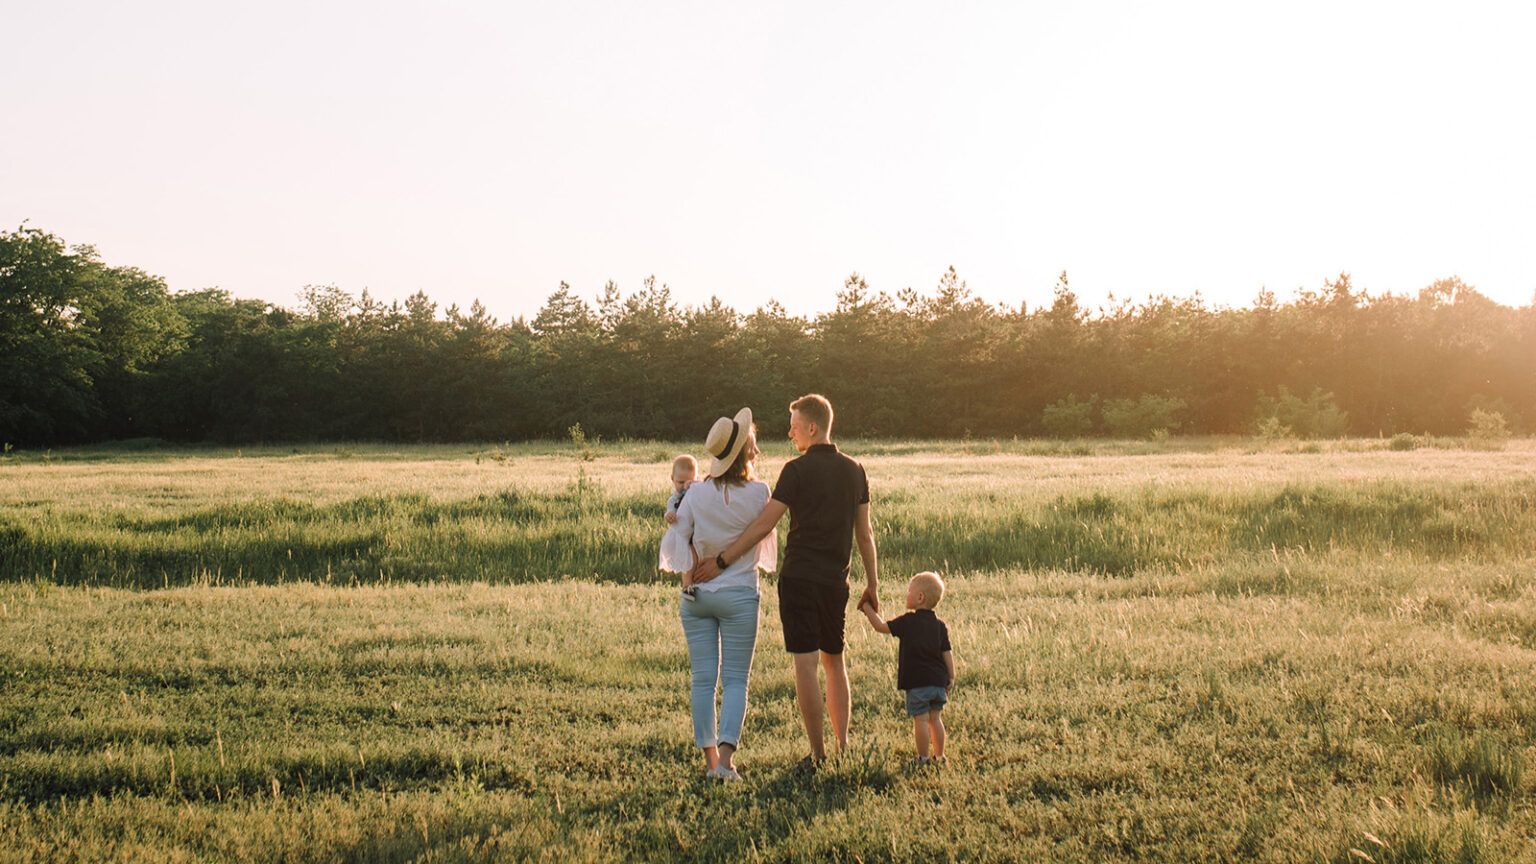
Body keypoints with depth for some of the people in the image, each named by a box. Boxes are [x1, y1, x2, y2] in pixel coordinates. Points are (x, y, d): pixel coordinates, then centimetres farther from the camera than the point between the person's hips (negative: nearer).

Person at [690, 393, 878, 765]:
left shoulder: (797, 470, -8)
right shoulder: (854, 471, 8)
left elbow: (764, 524, -14)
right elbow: (865, 534, 12)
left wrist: (722, 560, -12)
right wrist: (871, 585, 18)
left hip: (799, 578, -6)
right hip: (835, 581, 6)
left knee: (805, 666, -4)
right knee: (834, 663, 19)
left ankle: (819, 754, -4)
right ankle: (843, 746, 18)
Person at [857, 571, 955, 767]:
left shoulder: (908, 621, -9)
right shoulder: (940, 625, 7)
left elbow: (881, 627, -5)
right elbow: (947, 653, 7)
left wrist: (868, 610, 8)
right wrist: (951, 678, 13)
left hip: (917, 681, -6)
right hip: (938, 680, 6)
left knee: (921, 720, -1)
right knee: (935, 718, 13)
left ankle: (922, 758, 3)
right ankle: (939, 756, 18)